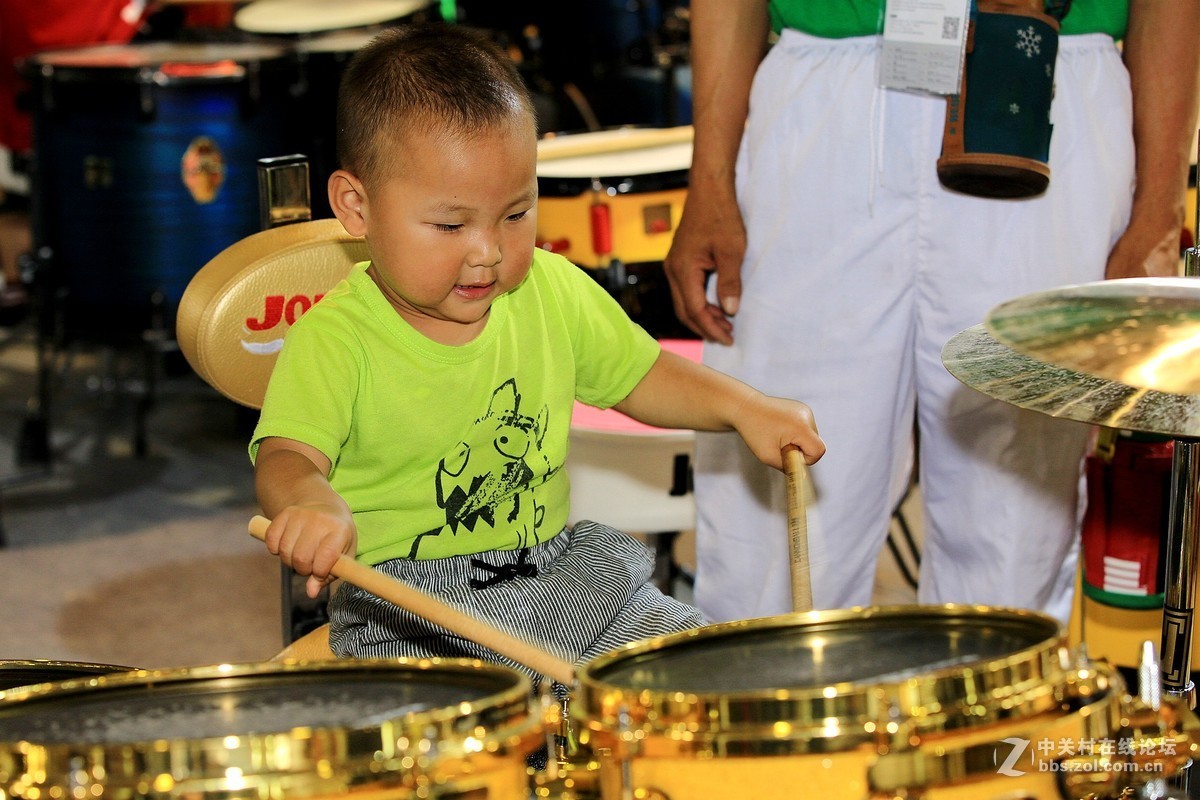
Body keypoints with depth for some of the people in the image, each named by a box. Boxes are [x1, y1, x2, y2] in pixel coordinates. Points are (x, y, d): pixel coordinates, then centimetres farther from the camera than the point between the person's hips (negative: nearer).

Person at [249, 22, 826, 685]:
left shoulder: (552, 291, 2)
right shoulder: (335, 338, -14)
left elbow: (636, 375, 17)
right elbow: (287, 457, -27)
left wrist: (742, 407, 1)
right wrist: (316, 507, -51)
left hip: (563, 572, 5)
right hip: (406, 614, -5)